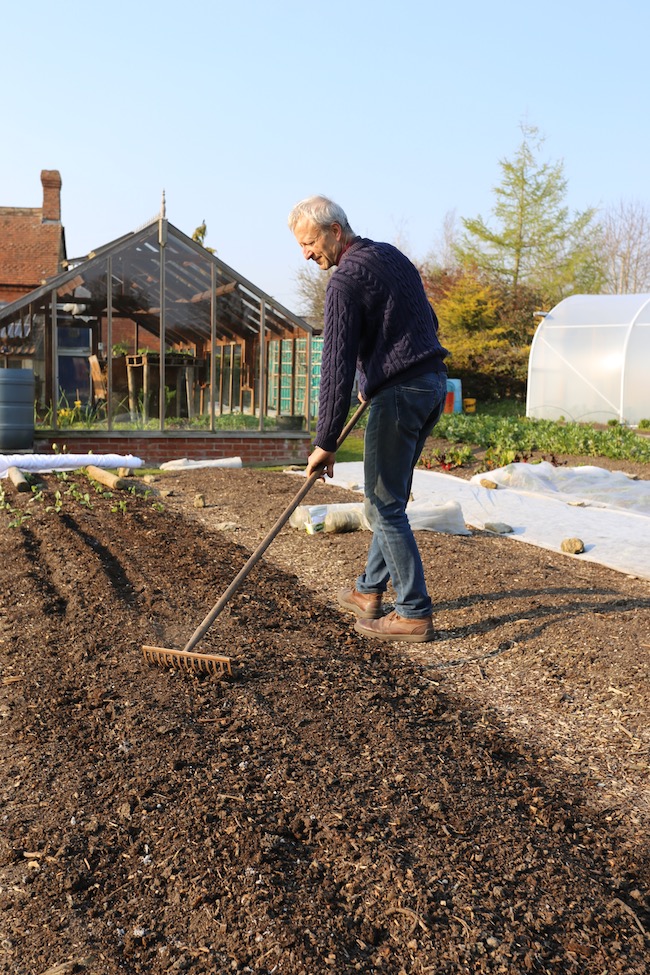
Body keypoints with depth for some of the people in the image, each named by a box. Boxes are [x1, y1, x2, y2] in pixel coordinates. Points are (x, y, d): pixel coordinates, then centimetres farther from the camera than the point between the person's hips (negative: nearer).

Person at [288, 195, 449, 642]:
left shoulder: (347, 279, -13)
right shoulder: (392, 255, 15)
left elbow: (337, 367, -17)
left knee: (384, 505, -2)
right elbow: (429, 323, 23)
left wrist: (325, 443, -15)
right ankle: (370, 591, 27)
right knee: (391, 496, 17)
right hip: (434, 384, 10)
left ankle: (415, 614, 2)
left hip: (399, 394, -10)